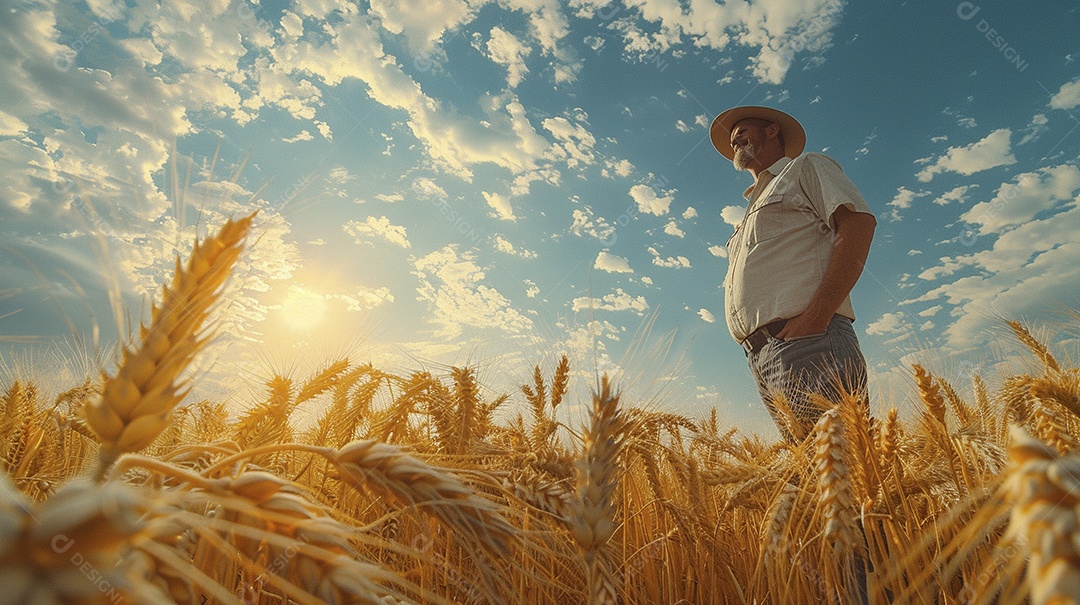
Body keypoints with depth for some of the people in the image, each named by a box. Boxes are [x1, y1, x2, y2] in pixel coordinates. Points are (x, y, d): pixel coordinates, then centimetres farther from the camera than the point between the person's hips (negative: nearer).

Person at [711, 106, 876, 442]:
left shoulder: (807, 167, 14)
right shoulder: (754, 208, 34)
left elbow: (859, 223, -5)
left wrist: (816, 315, -17)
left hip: (807, 340, -7)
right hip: (760, 356, 7)